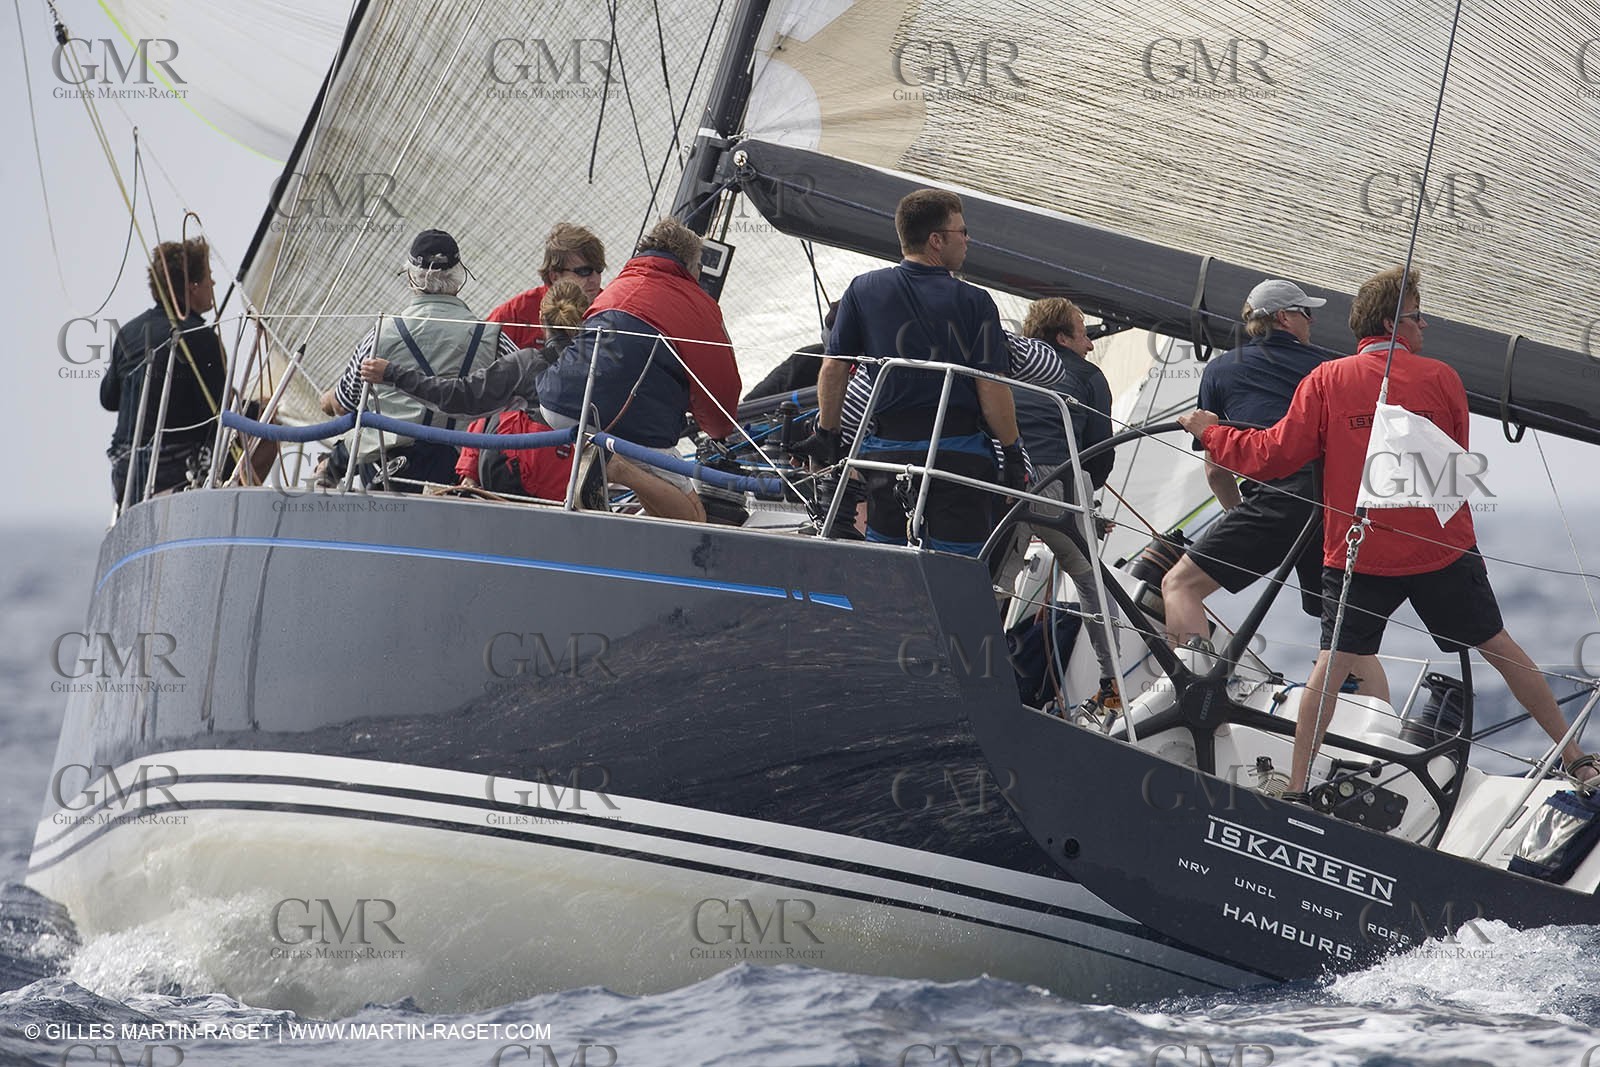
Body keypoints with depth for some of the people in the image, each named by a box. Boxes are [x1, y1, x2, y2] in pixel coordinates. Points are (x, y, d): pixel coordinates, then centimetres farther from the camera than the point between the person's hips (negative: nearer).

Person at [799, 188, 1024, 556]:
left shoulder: (864, 290, 4)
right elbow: (992, 388, -8)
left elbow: (833, 368, 5)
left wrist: (826, 433, 16)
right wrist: (1013, 450, 2)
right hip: (958, 452, -3)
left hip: (886, 448, 3)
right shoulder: (974, 303, -5)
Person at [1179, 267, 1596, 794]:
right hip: (1444, 548, 0)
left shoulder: (1326, 381, -4)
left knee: (1333, 662, 7)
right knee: (1499, 648, 11)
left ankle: (1297, 785, 4)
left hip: (1357, 552, 0)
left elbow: (1276, 455, -5)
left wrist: (1211, 433, 10)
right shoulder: (1440, 378, -1)